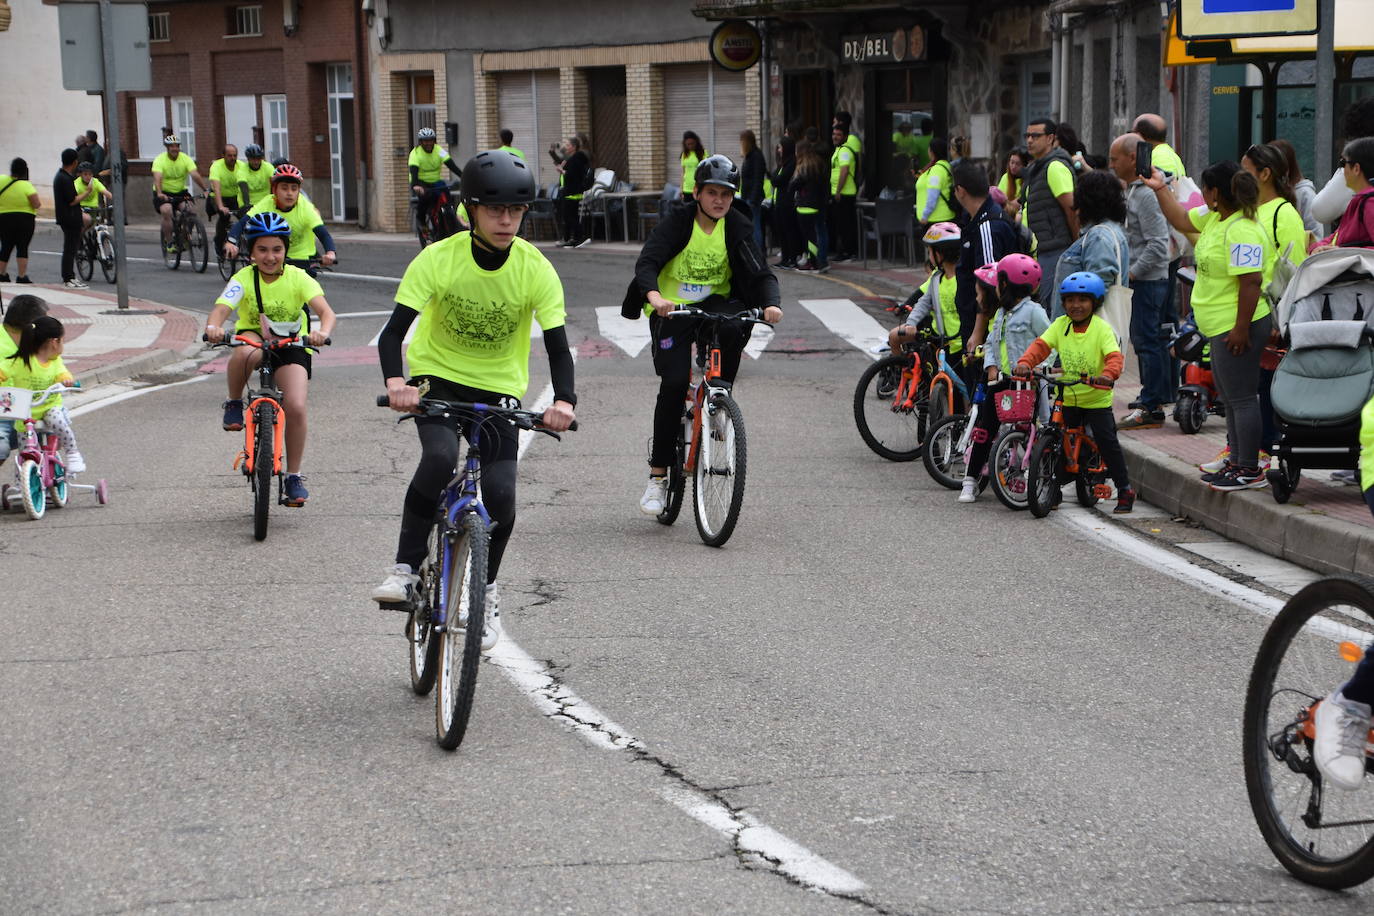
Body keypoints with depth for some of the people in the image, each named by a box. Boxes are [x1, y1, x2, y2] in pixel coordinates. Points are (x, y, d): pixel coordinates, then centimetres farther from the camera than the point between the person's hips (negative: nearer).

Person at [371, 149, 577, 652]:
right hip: (437, 377, -1)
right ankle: (406, 566, -16)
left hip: (499, 389, 1)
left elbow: (557, 345, -15)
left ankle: (486, 587, 14)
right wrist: (395, 382, -39)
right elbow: (394, 330, -20)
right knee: (439, 456, -31)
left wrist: (563, 400, -34)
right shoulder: (439, 258, -17)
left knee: (500, 493, -13)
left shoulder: (536, 269, -14)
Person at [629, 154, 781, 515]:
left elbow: (761, 272, -11)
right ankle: (658, 475, -9)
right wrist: (654, 295, -45)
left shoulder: (737, 228, -2)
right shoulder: (677, 222, -10)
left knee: (736, 325, -34)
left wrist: (771, 303, -33)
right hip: (671, 309, -2)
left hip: (714, 303, 2)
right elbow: (646, 262, -23)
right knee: (674, 383, -19)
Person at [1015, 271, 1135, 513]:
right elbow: (1041, 345, -6)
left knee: (1107, 442, -6)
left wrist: (1108, 374, -42)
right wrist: (1025, 362, -25)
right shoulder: (1060, 325, 1)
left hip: (1096, 399, -4)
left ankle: (1125, 490, 4)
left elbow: (1114, 356, -22)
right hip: (1067, 398, 4)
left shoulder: (1102, 328, -11)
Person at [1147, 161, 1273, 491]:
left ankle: (1249, 470, -1)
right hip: (1220, 327, 11)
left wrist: (1241, 329, -27)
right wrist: (1160, 189, 24)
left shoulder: (1242, 231, -23)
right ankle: (1236, 455, 33)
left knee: (1241, 397, -6)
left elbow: (1251, 282, -27)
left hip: (1237, 328, -11)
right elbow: (1181, 220, 27)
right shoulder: (1215, 217, 9)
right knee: (1229, 395, 21)